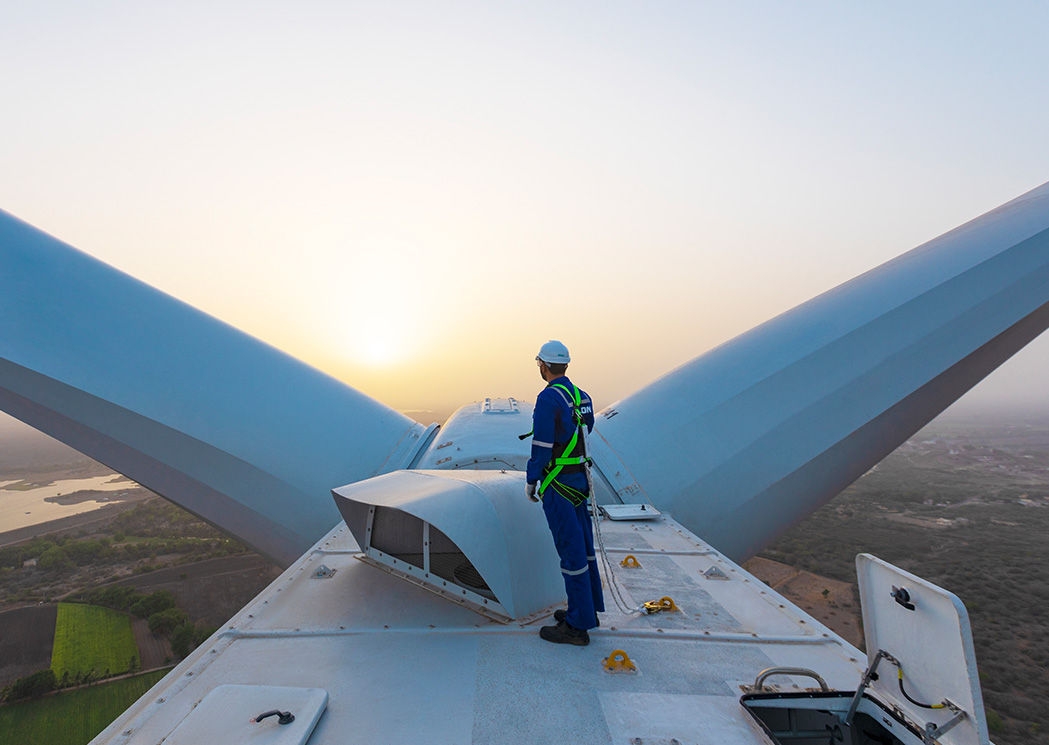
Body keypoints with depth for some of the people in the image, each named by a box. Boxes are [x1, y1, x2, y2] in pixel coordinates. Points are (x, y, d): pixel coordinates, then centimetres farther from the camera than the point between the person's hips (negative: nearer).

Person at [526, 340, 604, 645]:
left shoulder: (549, 397, -18)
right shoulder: (581, 395, 8)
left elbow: (542, 445, -18)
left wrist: (531, 481, -7)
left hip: (558, 484, -9)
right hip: (579, 478, 9)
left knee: (570, 549, -1)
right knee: (583, 545, 17)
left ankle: (577, 626, 10)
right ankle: (589, 609, 31)